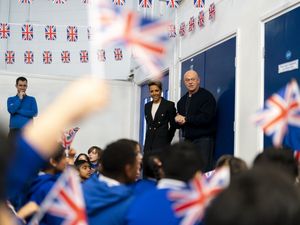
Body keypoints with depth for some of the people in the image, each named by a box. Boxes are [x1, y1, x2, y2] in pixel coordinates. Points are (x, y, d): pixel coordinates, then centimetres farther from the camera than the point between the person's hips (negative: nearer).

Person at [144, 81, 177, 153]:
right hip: (149, 143, 5)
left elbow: (173, 125, 0)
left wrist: (167, 141, 3)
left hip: (162, 142, -5)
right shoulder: (147, 106, 14)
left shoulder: (169, 105, -2)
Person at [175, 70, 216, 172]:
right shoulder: (182, 100, 19)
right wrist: (178, 120, -5)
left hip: (203, 139, -7)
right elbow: (178, 118, 19)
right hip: (188, 139, 7)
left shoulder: (206, 96, -4)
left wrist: (186, 119, -11)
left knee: (203, 171, -11)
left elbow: (206, 118, -16)